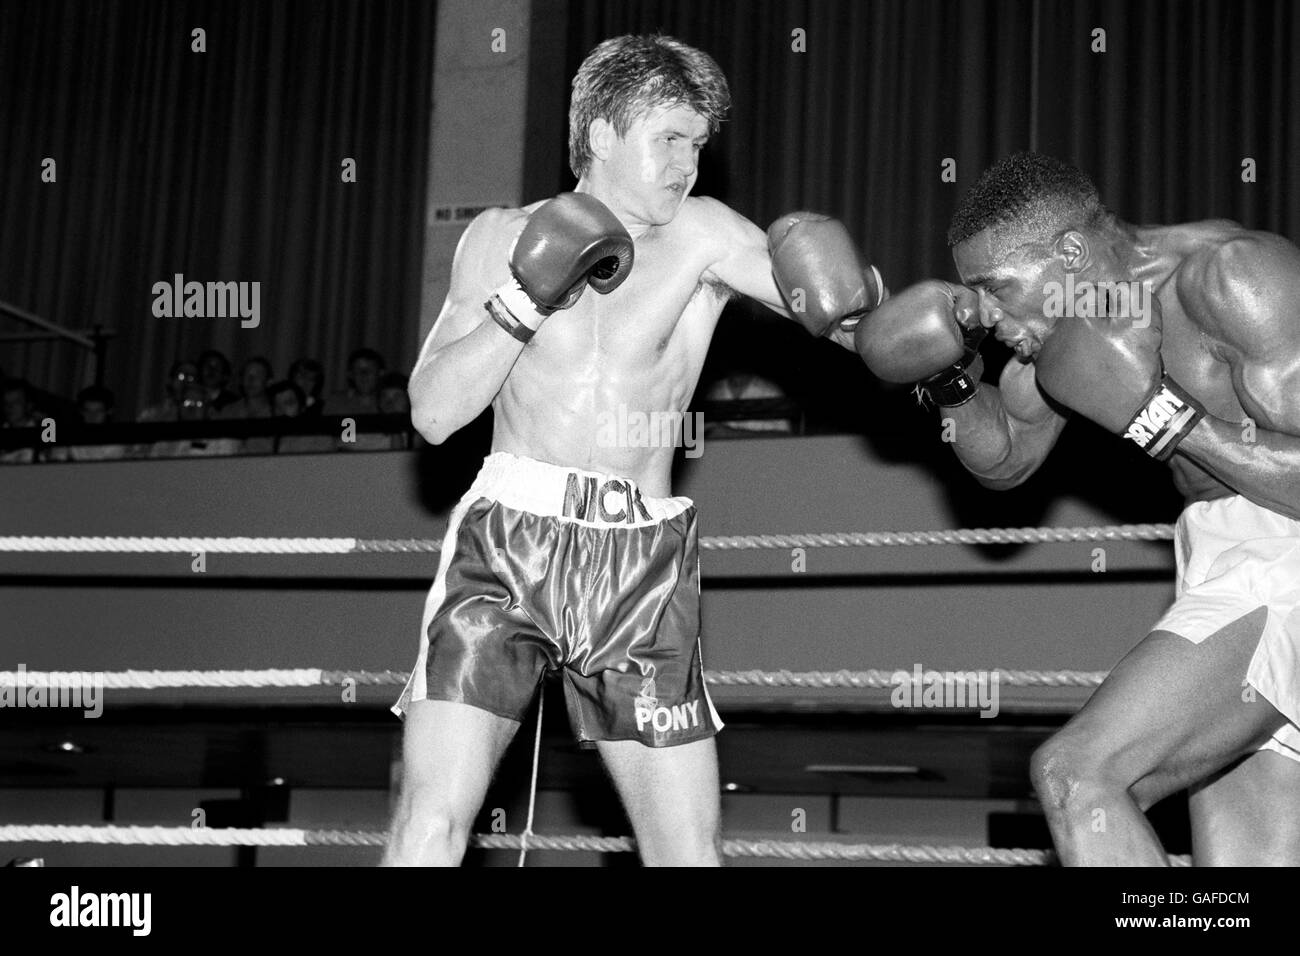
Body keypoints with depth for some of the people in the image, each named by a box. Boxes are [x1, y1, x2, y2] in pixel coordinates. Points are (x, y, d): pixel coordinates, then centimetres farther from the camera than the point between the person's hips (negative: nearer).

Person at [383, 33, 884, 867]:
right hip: (506, 543, -1)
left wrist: (852, 292, -26)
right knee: (433, 822, -12)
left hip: (644, 562, 1)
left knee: (693, 848, 4)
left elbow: (870, 325, -2)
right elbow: (433, 413, 1)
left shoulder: (703, 235, 4)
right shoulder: (502, 237, 8)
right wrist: (525, 300, -9)